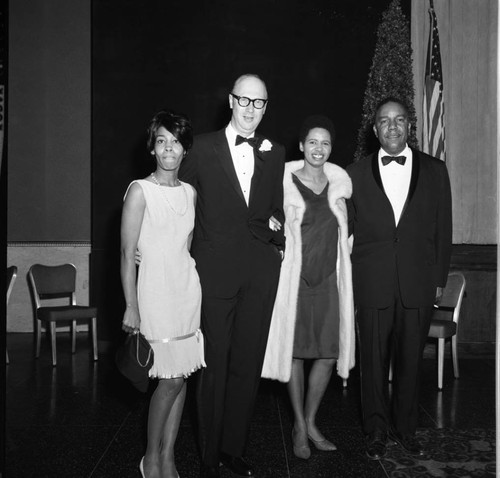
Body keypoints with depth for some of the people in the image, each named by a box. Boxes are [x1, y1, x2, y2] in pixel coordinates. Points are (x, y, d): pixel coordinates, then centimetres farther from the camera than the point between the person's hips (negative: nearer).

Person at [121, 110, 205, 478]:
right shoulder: (140, 190, -6)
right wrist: (131, 307, -12)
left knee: (182, 376, 6)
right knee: (172, 378, -6)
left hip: (187, 288, 5)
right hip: (155, 291, -5)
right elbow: (128, 254, -9)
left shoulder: (190, 192, 10)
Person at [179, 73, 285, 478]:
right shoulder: (204, 147, 3)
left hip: (261, 270, 3)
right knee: (215, 363, 3)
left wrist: (277, 237, 8)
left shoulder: (275, 153, 13)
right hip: (216, 267, -3)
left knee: (248, 362, 7)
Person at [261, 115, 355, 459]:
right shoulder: (285, 181, -4)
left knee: (329, 353, 5)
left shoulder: (339, 182, 6)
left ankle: (311, 422, 24)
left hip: (330, 278, 3)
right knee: (295, 350, 4)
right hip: (295, 277, -3)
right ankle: (299, 426, 21)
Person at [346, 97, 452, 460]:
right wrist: (350, 280, 0)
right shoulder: (356, 173, 5)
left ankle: (405, 428, 27)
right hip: (372, 284, 0)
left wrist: (439, 279, 4)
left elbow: (442, 229, 7)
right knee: (374, 361, 7)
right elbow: (348, 229, 5)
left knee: (410, 360, 10)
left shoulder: (434, 170, 7)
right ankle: (377, 431, 23)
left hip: (418, 284, 1)